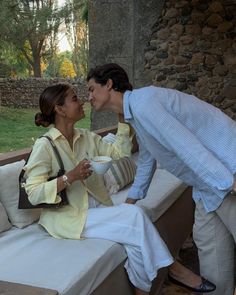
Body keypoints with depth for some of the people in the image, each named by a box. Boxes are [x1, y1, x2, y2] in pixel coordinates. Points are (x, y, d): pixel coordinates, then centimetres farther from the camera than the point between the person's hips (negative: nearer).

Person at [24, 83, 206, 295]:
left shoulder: (87, 137, 9)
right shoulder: (44, 146, -12)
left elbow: (120, 152, 6)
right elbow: (33, 194, -16)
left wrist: (123, 117, 2)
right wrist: (70, 177, -26)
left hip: (95, 209, 6)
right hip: (68, 217, -6)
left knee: (135, 235, -22)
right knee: (135, 216, -20)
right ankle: (171, 267, -3)